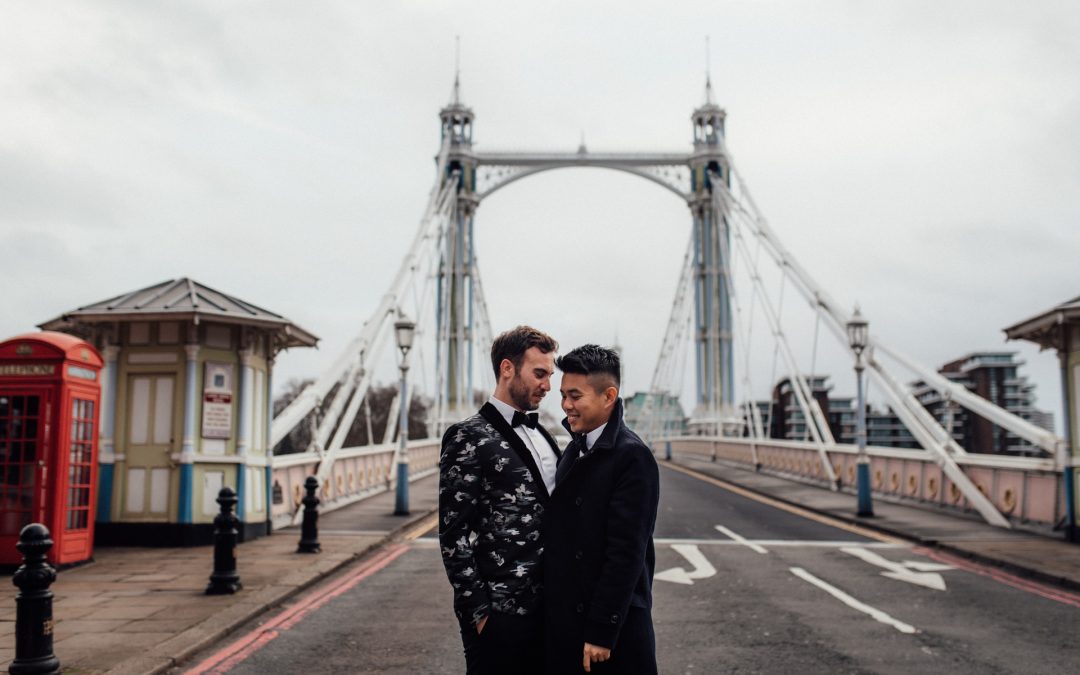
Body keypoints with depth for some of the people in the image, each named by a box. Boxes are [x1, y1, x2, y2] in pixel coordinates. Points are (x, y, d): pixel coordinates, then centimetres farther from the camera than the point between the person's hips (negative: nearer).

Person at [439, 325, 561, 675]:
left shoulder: (541, 436, 12)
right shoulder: (469, 437, -11)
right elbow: (454, 533, -13)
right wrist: (478, 611, -14)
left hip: (547, 607, 7)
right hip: (500, 613, -7)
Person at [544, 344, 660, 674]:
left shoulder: (632, 456, -16)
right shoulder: (574, 449, 9)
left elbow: (626, 553, -19)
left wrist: (601, 632, -18)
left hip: (615, 625, -7)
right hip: (565, 622, 7)